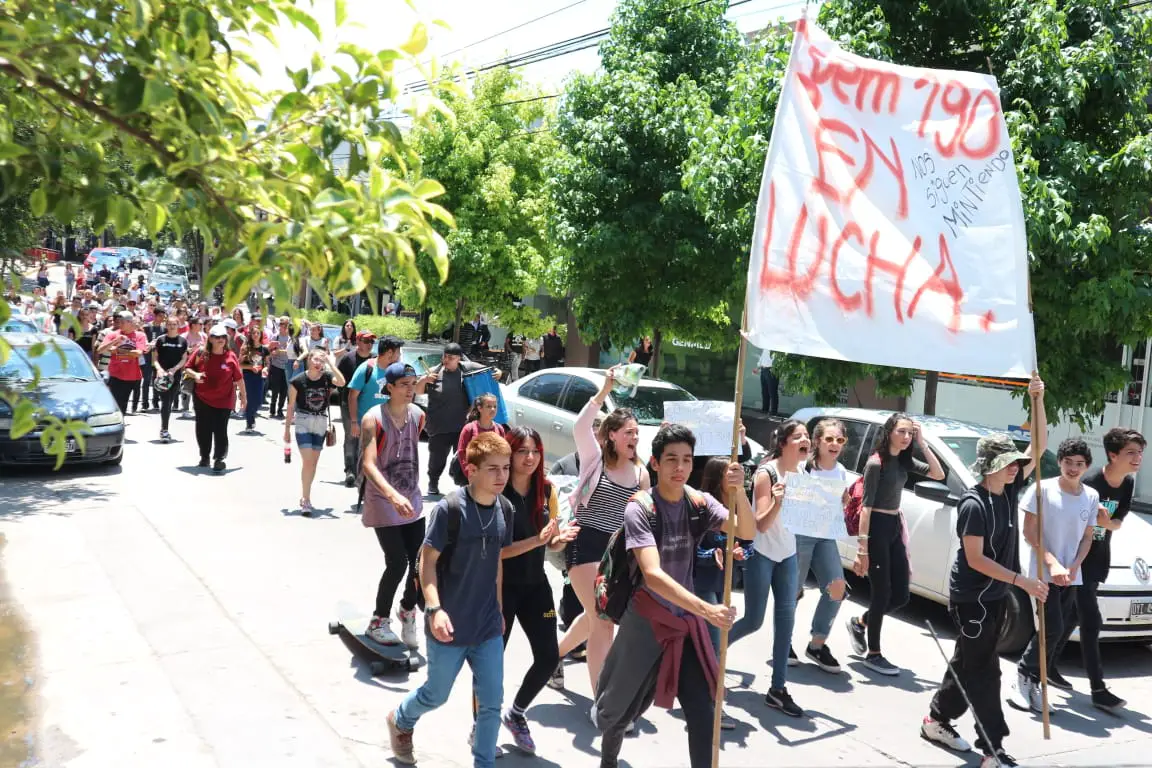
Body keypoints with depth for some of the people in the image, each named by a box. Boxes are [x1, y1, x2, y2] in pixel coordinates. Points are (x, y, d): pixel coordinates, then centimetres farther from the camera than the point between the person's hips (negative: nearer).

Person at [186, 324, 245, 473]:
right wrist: (195, 375, -15)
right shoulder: (201, 353, -3)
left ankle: (219, 460, -1)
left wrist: (243, 395, 7)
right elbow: (188, 368, 7)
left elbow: (238, 378, 2)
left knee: (220, 431, -4)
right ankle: (204, 457, 28)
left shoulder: (231, 356, -5)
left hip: (223, 401, -2)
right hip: (202, 399, 2)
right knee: (203, 430, 12)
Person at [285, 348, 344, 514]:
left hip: (321, 422, 3)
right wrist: (287, 428, 0)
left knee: (314, 462, 11)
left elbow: (341, 383, -27)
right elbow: (291, 406, -3)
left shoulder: (327, 377, -5)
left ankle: (305, 496, 25)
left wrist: (331, 364, -26)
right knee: (307, 461, -11)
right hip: (303, 421, -3)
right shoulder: (298, 381, -10)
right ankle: (306, 500, -6)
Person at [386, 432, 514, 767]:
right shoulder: (450, 509, -20)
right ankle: (400, 721, 47)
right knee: (436, 695, 16)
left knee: (492, 702, 5)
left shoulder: (505, 509, -1)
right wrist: (434, 609, -26)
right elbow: (427, 561, -15)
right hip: (450, 626, -4)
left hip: (488, 626, 4)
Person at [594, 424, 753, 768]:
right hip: (646, 620, -2)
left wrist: (739, 492, -40)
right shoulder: (639, 509, -20)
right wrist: (706, 609, -41)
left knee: (702, 711, -6)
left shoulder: (700, 502, -7)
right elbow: (653, 575, -30)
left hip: (686, 621, 2)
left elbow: (746, 532, -21)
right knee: (620, 705, 18)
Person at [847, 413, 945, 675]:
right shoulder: (876, 463, -14)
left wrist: (922, 444, -3)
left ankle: (860, 623, 32)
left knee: (900, 595, 9)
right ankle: (873, 655, 12)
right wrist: (862, 548, -21)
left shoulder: (903, 461, 9)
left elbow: (939, 474, 5)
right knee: (882, 593, -2)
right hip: (877, 528, -8)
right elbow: (866, 506, -17)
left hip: (895, 527, 8)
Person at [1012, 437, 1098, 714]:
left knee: (1055, 633, 6)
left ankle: (1032, 683, 17)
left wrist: (1073, 568, -5)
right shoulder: (1042, 489, -9)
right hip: (1044, 572, -5)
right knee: (1054, 629, -12)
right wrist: (1053, 564, -14)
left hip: (1071, 576, 5)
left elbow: (1087, 537, 10)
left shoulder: (1091, 496, 4)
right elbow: (1030, 532, -7)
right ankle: (1024, 674, 8)